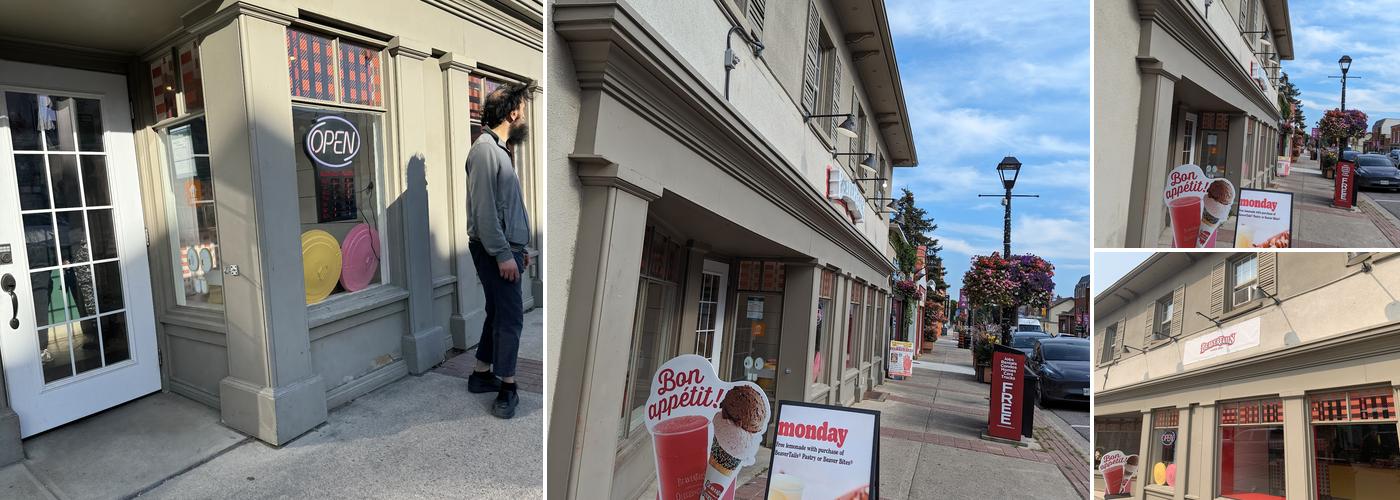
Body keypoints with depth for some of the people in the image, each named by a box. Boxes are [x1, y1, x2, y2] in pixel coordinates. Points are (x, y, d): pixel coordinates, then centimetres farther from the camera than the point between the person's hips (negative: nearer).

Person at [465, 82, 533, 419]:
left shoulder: (499, 148, 17)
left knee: (498, 314, 16)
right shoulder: (485, 149, -15)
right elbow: (483, 209, -21)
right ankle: (506, 390, 2)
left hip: (507, 247, 10)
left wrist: (519, 247, 20)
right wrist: (503, 253, -21)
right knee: (511, 317, -6)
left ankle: (482, 375, 27)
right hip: (496, 251, -10)